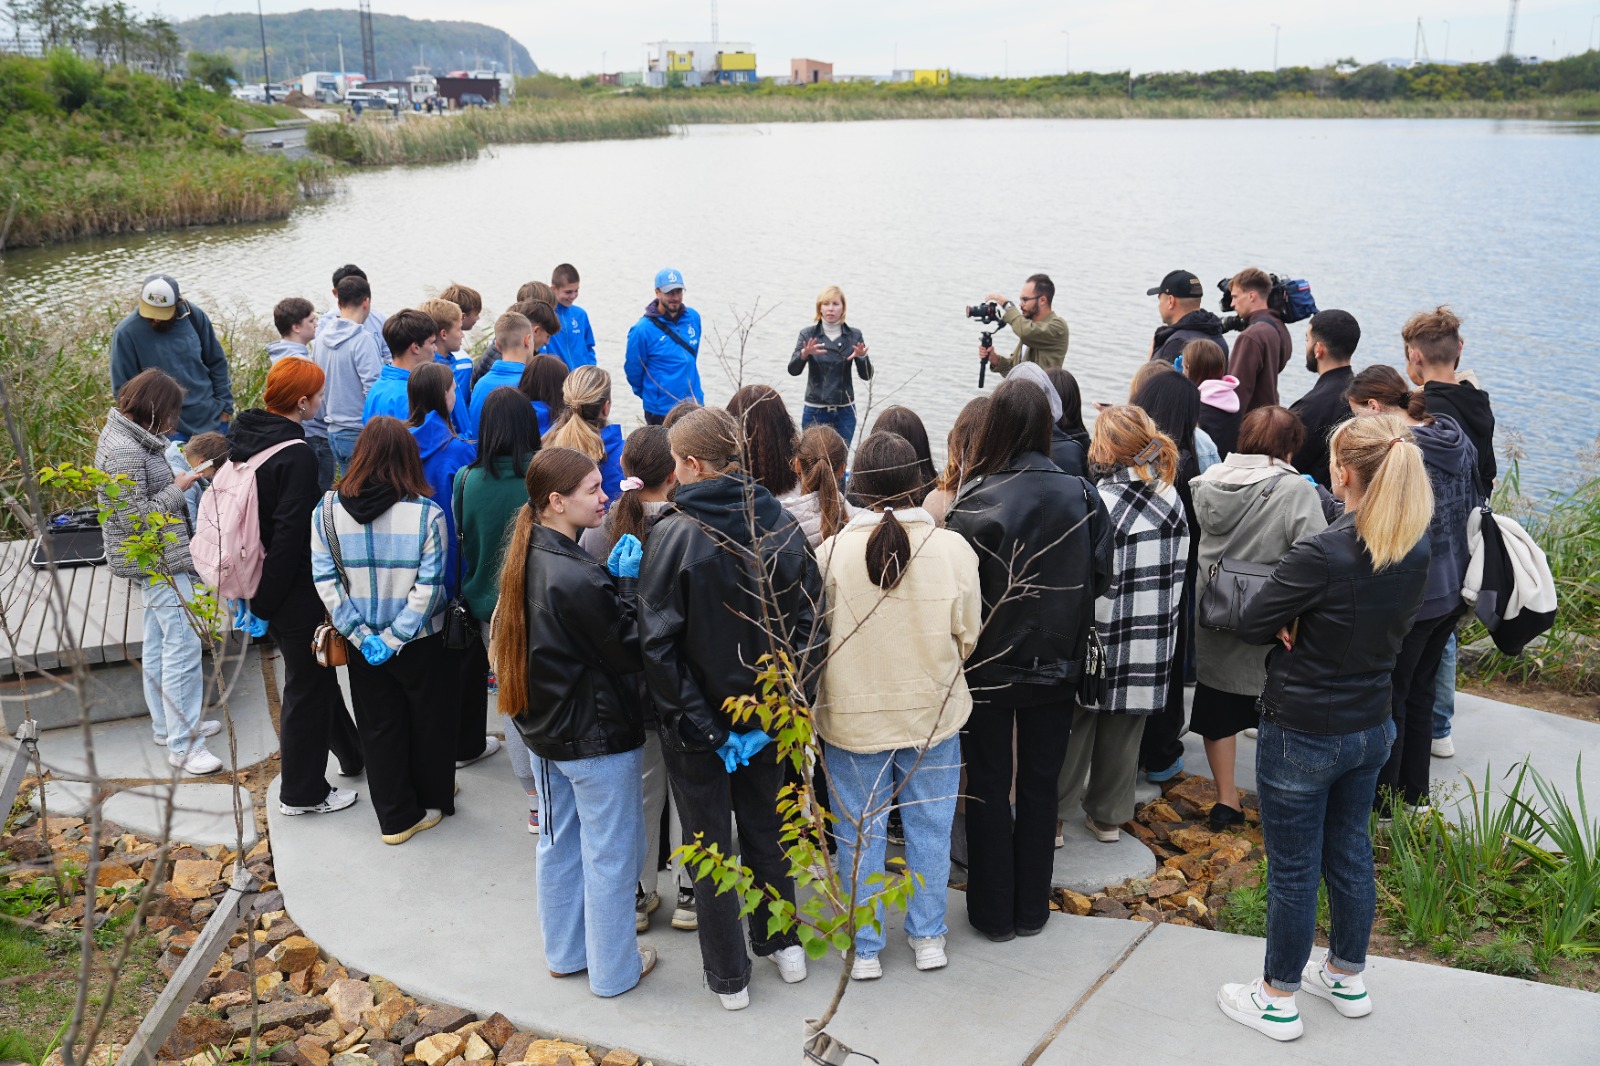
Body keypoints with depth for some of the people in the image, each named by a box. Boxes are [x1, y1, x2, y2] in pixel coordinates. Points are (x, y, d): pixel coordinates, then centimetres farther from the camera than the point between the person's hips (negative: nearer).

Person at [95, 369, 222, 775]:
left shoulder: (124, 434, 8)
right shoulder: (126, 451, -24)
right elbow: (133, 517, -24)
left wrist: (175, 479, 5)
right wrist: (177, 490, -16)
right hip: (159, 562, -11)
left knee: (158, 643, 19)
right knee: (183, 645, -7)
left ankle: (167, 724, 33)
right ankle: (181, 745, 0)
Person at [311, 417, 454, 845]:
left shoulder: (327, 510, -9)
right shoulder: (426, 513, -17)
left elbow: (325, 580, -10)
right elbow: (429, 586, -20)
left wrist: (362, 635, -8)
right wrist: (395, 637, -13)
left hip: (363, 646, 2)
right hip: (421, 644, -2)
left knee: (379, 728, 16)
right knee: (429, 721, 19)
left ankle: (396, 818, 26)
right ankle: (433, 802, 37)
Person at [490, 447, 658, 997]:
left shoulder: (529, 560, -2)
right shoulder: (576, 577, -29)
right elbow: (628, 651, -20)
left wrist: (612, 577, -6)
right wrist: (626, 580, -13)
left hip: (546, 728, 9)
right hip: (597, 736, -9)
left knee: (560, 843, 22)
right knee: (611, 853, 9)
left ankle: (565, 952, 39)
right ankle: (614, 969, 25)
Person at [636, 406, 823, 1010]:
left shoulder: (673, 536, -19)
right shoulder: (782, 528, -9)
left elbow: (659, 643, -21)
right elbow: (810, 626, -10)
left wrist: (697, 725, -16)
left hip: (699, 718, -3)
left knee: (710, 845, 13)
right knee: (766, 828, 24)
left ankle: (729, 976, 26)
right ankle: (782, 943, 39)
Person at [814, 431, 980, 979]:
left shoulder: (831, 553, -18)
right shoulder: (954, 549, -14)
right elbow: (968, 638, -3)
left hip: (852, 717, -1)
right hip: (934, 713, 1)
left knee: (860, 833, 13)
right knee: (929, 827, 18)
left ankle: (864, 950, 27)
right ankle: (928, 937, 33)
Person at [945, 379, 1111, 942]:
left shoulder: (977, 501, -20)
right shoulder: (1081, 495, -9)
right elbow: (1099, 577, -1)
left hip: (989, 666, -3)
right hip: (1056, 664, 3)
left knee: (988, 786, 12)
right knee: (1040, 784, 16)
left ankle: (993, 912, 23)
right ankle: (1031, 909, 28)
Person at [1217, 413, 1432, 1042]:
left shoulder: (1322, 555, -27)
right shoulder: (1416, 551, -5)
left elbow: (1250, 625, -19)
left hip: (1301, 735, -7)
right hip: (1371, 726, 7)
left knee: (1293, 870, 8)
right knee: (1350, 851, 23)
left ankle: (1278, 1000, 25)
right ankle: (1347, 978, 40)